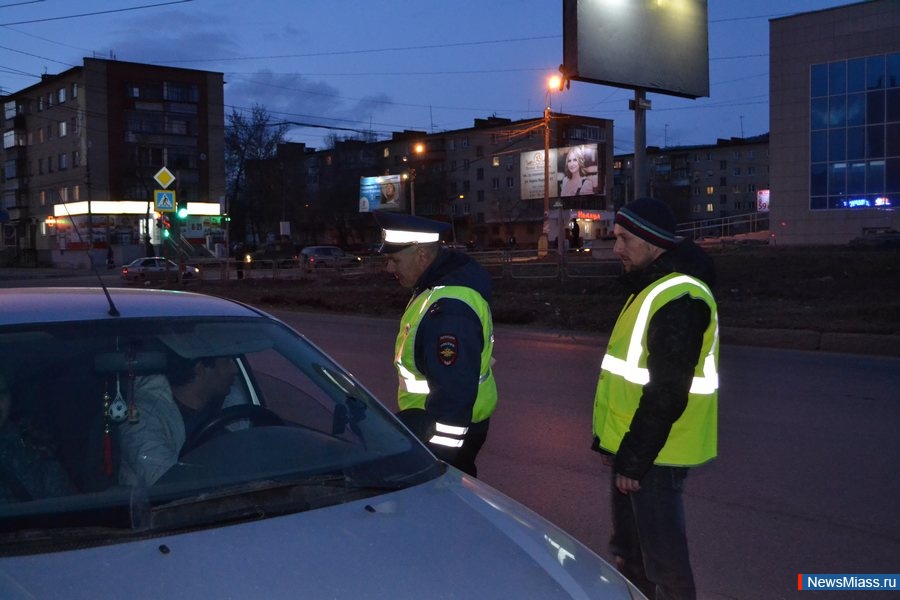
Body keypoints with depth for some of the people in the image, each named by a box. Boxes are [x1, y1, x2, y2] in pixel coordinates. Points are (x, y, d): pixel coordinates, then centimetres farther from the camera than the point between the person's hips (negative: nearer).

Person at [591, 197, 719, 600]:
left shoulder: (679, 299, -21)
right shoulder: (652, 288, 13)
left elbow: (667, 393, -25)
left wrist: (634, 459, -21)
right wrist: (616, 443, 20)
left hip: (653, 455, -10)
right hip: (634, 447, 10)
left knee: (663, 560, 1)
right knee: (629, 550, 21)